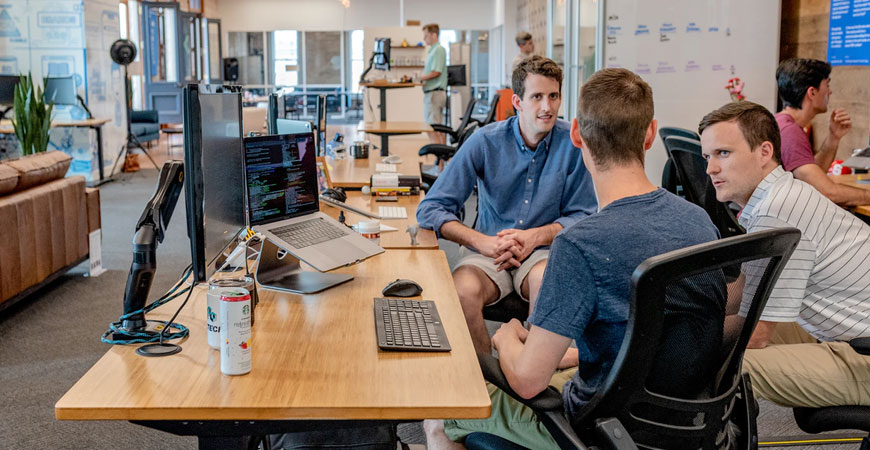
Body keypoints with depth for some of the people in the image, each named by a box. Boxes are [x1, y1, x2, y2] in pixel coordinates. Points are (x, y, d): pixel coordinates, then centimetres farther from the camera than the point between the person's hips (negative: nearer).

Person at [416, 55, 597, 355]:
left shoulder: (572, 143, -4)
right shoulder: (485, 142, -6)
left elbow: (583, 216, 2)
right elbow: (430, 209, -7)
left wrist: (536, 235, -16)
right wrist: (484, 242, -21)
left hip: (544, 250, 0)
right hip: (488, 250, 0)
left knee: (546, 280, -35)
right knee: (462, 291, -31)